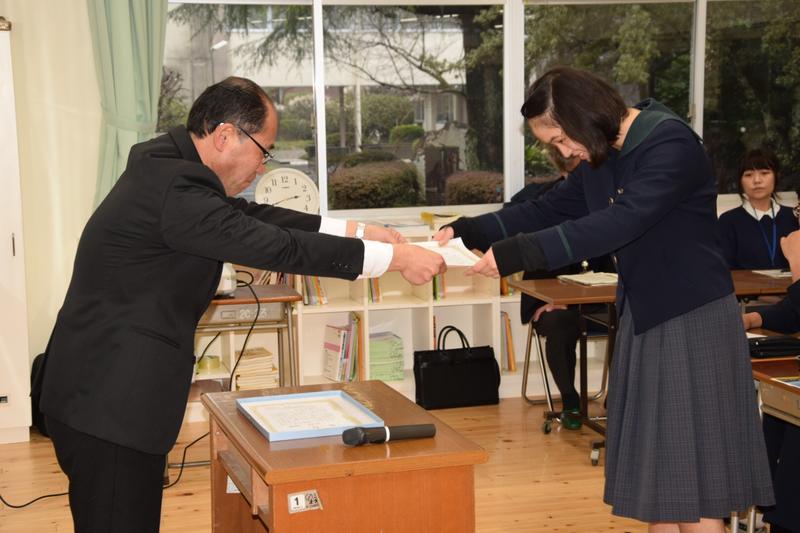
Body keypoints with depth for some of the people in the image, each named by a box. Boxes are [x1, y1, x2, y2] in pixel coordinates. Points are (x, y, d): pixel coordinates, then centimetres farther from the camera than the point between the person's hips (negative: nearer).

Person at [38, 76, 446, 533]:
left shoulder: (168, 164, 7)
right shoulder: (176, 189, -23)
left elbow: (254, 218, 13)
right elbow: (278, 247, -22)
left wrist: (358, 231, 10)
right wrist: (395, 257, -15)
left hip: (109, 393, 10)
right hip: (111, 403, -10)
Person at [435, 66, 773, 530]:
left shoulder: (671, 145, -19)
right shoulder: (602, 160, 8)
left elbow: (619, 224, -30)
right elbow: (547, 210, 10)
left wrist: (520, 253, -34)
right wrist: (468, 231, -4)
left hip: (693, 322, -8)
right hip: (645, 318, 8)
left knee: (691, 481, -3)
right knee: (653, 474, 10)